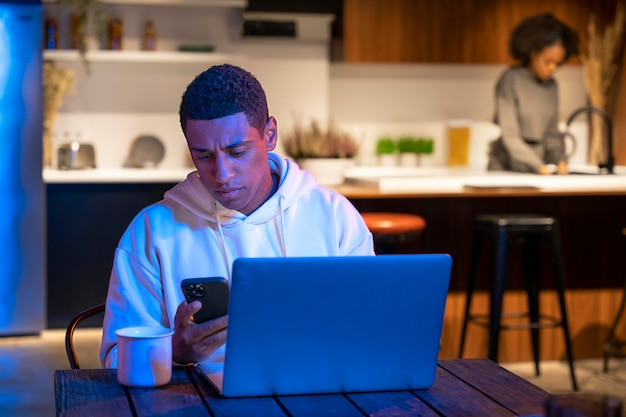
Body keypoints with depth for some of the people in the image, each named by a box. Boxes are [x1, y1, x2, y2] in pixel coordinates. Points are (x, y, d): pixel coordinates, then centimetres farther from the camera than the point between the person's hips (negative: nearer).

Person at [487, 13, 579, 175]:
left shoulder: (551, 86, 11)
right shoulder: (510, 80, -6)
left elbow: (552, 133, 14)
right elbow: (509, 134, -13)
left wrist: (560, 160, -5)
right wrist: (538, 166, -21)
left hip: (540, 171, 4)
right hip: (506, 168, -4)